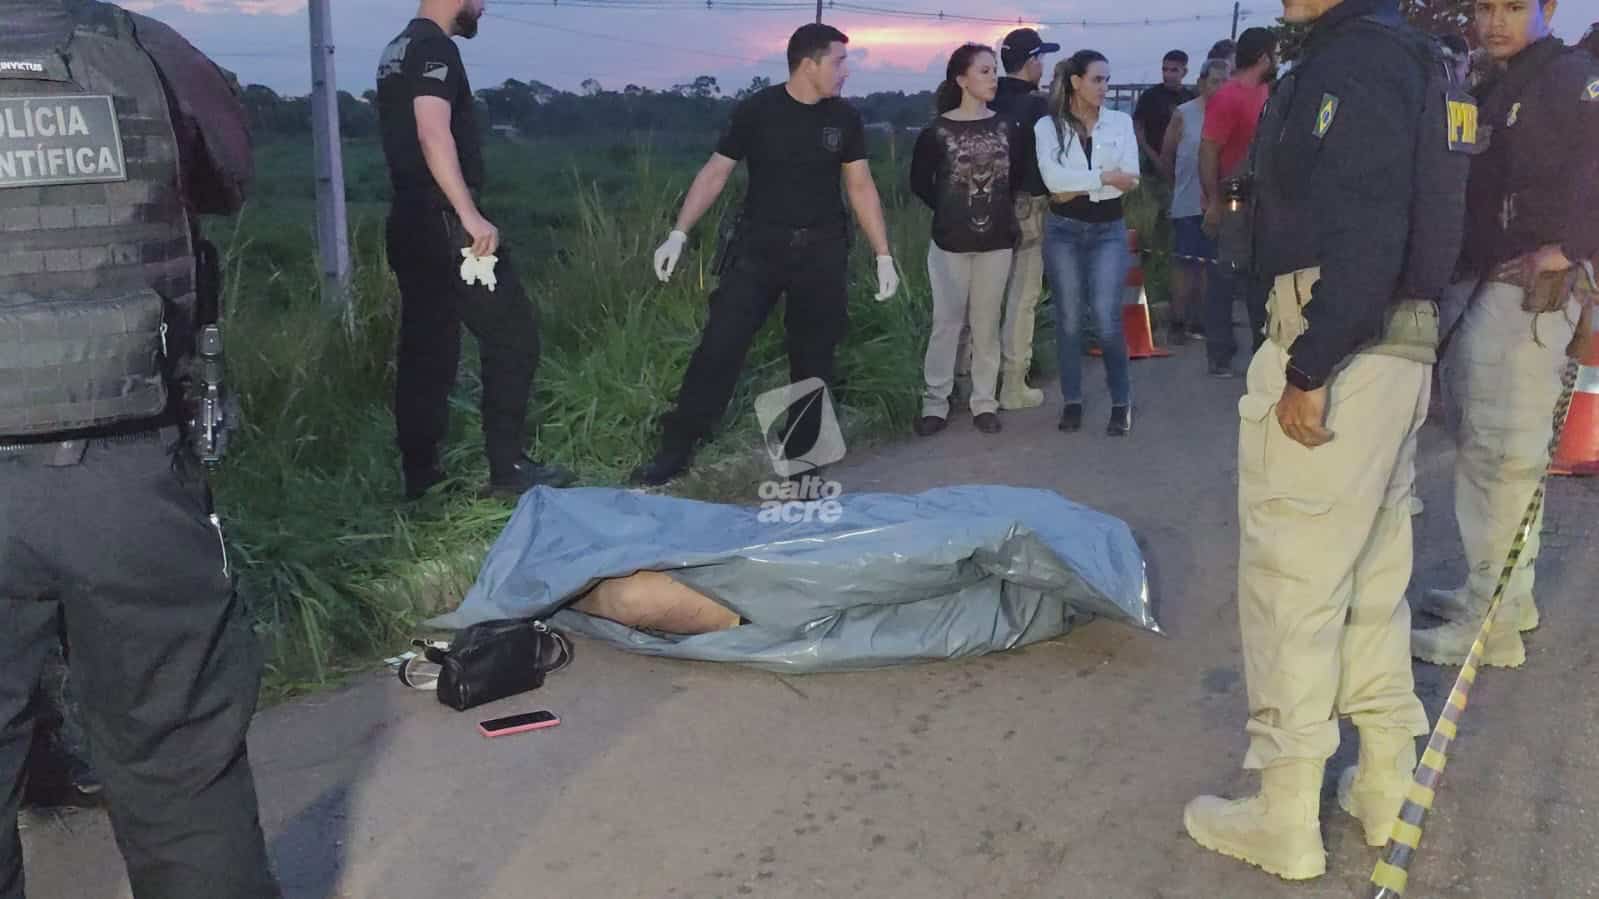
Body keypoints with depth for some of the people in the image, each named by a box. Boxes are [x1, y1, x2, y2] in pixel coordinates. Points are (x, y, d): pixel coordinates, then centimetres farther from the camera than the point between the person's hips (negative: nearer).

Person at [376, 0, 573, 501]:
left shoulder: (397, 50, 20)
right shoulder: (435, 47, -11)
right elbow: (434, 134, -24)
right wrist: (470, 217, -30)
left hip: (409, 223, 10)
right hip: (442, 223, -10)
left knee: (425, 348, 11)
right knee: (513, 333, -3)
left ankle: (419, 474, 14)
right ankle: (508, 470, -1)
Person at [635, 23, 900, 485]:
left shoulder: (845, 119, 2)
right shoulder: (756, 111, -6)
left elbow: (861, 188, 7)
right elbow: (715, 173, -2)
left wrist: (884, 256, 3)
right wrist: (679, 234, -8)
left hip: (822, 251, 2)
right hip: (759, 246, -2)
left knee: (814, 357, 6)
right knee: (720, 345, -8)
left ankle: (800, 453, 19)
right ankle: (675, 448, 1)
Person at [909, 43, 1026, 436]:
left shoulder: (1006, 127, 1)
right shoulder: (937, 131, -7)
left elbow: (1018, 177, 12)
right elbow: (919, 182, 3)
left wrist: (998, 210, 6)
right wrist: (952, 211, 6)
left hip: (996, 241, 2)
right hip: (950, 242, -2)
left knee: (987, 323, 9)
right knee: (947, 322, 3)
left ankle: (984, 402, 18)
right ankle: (935, 403, 12)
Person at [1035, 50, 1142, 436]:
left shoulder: (1121, 122, 4)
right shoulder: (1047, 126, 0)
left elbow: (1130, 177, -9)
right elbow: (1053, 179, -15)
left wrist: (1077, 187, -13)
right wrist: (1104, 178, -15)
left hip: (1109, 232, 0)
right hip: (1064, 232, 0)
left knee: (1107, 318, -8)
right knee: (1068, 318, 5)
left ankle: (1121, 402, 6)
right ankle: (1072, 401, 17)